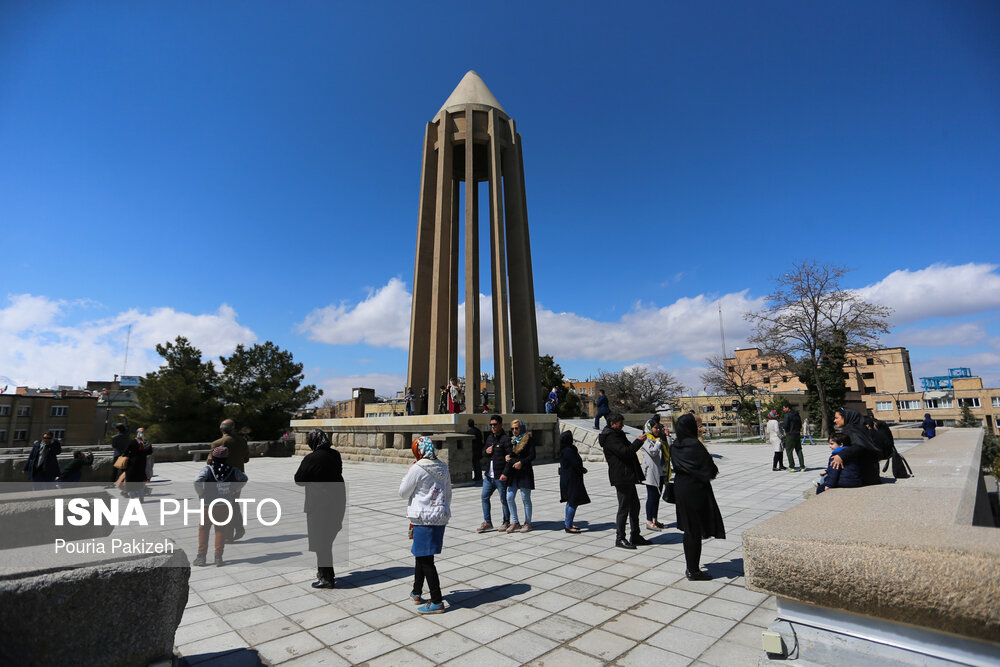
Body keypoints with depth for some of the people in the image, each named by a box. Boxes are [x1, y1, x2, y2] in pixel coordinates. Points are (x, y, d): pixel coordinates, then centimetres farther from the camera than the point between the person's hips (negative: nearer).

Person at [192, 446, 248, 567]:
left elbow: (197, 481, -23)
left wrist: (201, 494, -8)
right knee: (221, 531, 13)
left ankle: (201, 557, 19)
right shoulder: (231, 470, -3)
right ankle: (218, 558, 12)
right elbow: (243, 479, 1)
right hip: (226, 506, 2)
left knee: (203, 530, 16)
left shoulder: (208, 469, -10)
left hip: (208, 505, -2)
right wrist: (233, 490, 7)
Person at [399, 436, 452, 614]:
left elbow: (403, 492, -6)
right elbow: (448, 494, 14)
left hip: (424, 518, -8)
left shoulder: (417, 469, -16)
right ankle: (417, 592, 36)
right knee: (419, 554, 22)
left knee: (425, 559, 2)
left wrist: (409, 471, 2)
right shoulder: (443, 468, 5)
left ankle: (437, 602, 7)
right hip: (441, 517, 8)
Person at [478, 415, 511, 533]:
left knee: (504, 500, 4)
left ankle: (506, 523, 20)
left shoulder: (506, 439, -10)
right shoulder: (489, 437, 13)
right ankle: (487, 522, 20)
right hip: (489, 475, 7)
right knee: (484, 497, 9)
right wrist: (486, 451, -2)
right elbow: (483, 453, 21)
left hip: (501, 476, -7)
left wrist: (505, 473, -20)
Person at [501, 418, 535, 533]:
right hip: (513, 473, 6)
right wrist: (505, 473, 1)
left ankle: (528, 523, 16)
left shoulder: (528, 440, -5)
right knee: (509, 498, 3)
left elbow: (532, 455, -10)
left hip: (525, 473, -6)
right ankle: (515, 523, 15)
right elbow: (508, 458, 10)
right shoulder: (512, 440, 11)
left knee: (525, 499, 3)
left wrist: (521, 462, -22)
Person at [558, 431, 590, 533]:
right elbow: (576, 464, -19)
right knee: (573, 502, -4)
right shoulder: (568, 451, -22)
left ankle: (567, 523, 27)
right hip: (571, 480, -10)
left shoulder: (564, 450, 9)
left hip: (566, 479, 10)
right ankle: (568, 526, 1)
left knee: (571, 502, 19)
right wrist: (584, 470, -3)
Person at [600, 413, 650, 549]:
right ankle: (620, 538, 9)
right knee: (623, 508, -2)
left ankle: (635, 536, 26)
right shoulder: (610, 438, -15)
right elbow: (625, 452, -23)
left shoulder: (616, 435, 18)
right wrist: (638, 441, -14)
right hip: (621, 478, -10)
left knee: (634, 506, 16)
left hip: (628, 477, 10)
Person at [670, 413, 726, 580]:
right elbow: (710, 469, -16)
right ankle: (694, 571, 15)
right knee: (695, 530, 4)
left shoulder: (674, 446, 2)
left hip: (680, 489, 7)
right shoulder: (695, 445, -21)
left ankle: (690, 568, 29)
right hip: (695, 491, -7)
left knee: (688, 530, 18)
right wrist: (712, 472, 5)